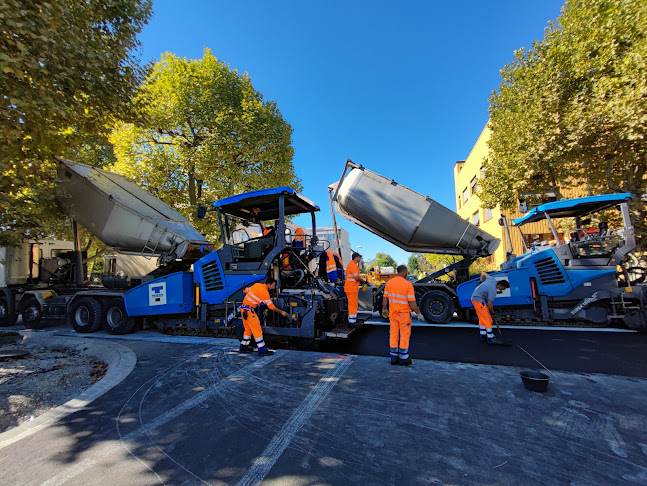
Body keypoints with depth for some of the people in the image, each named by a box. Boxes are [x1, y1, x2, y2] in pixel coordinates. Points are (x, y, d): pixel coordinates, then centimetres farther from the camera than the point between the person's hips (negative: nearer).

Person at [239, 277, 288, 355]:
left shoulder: (257, 285, 5)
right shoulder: (264, 292, -16)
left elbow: (246, 290, 17)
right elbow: (271, 306, -11)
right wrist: (281, 312, 0)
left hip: (243, 308, 9)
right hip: (249, 310, -9)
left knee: (248, 329, 21)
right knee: (257, 329, -5)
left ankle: (243, 346, 32)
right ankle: (262, 350, -3)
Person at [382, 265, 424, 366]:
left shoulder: (389, 283, -1)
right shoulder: (408, 284, -15)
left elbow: (385, 298, 3)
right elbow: (412, 303, -16)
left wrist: (384, 309, 17)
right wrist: (418, 314, -5)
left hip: (392, 313, 5)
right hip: (404, 313, -4)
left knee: (393, 334, 13)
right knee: (404, 335, 9)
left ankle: (394, 358, 21)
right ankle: (403, 359, 18)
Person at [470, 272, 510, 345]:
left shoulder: (493, 279, -1)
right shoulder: (493, 290, -23)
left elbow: (483, 273, 17)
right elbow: (489, 304, -17)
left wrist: (480, 281, 29)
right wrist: (492, 313, -3)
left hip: (474, 297, 10)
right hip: (478, 300, -10)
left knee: (482, 318, 15)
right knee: (487, 319, -5)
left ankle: (483, 336, 22)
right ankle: (490, 338, 1)